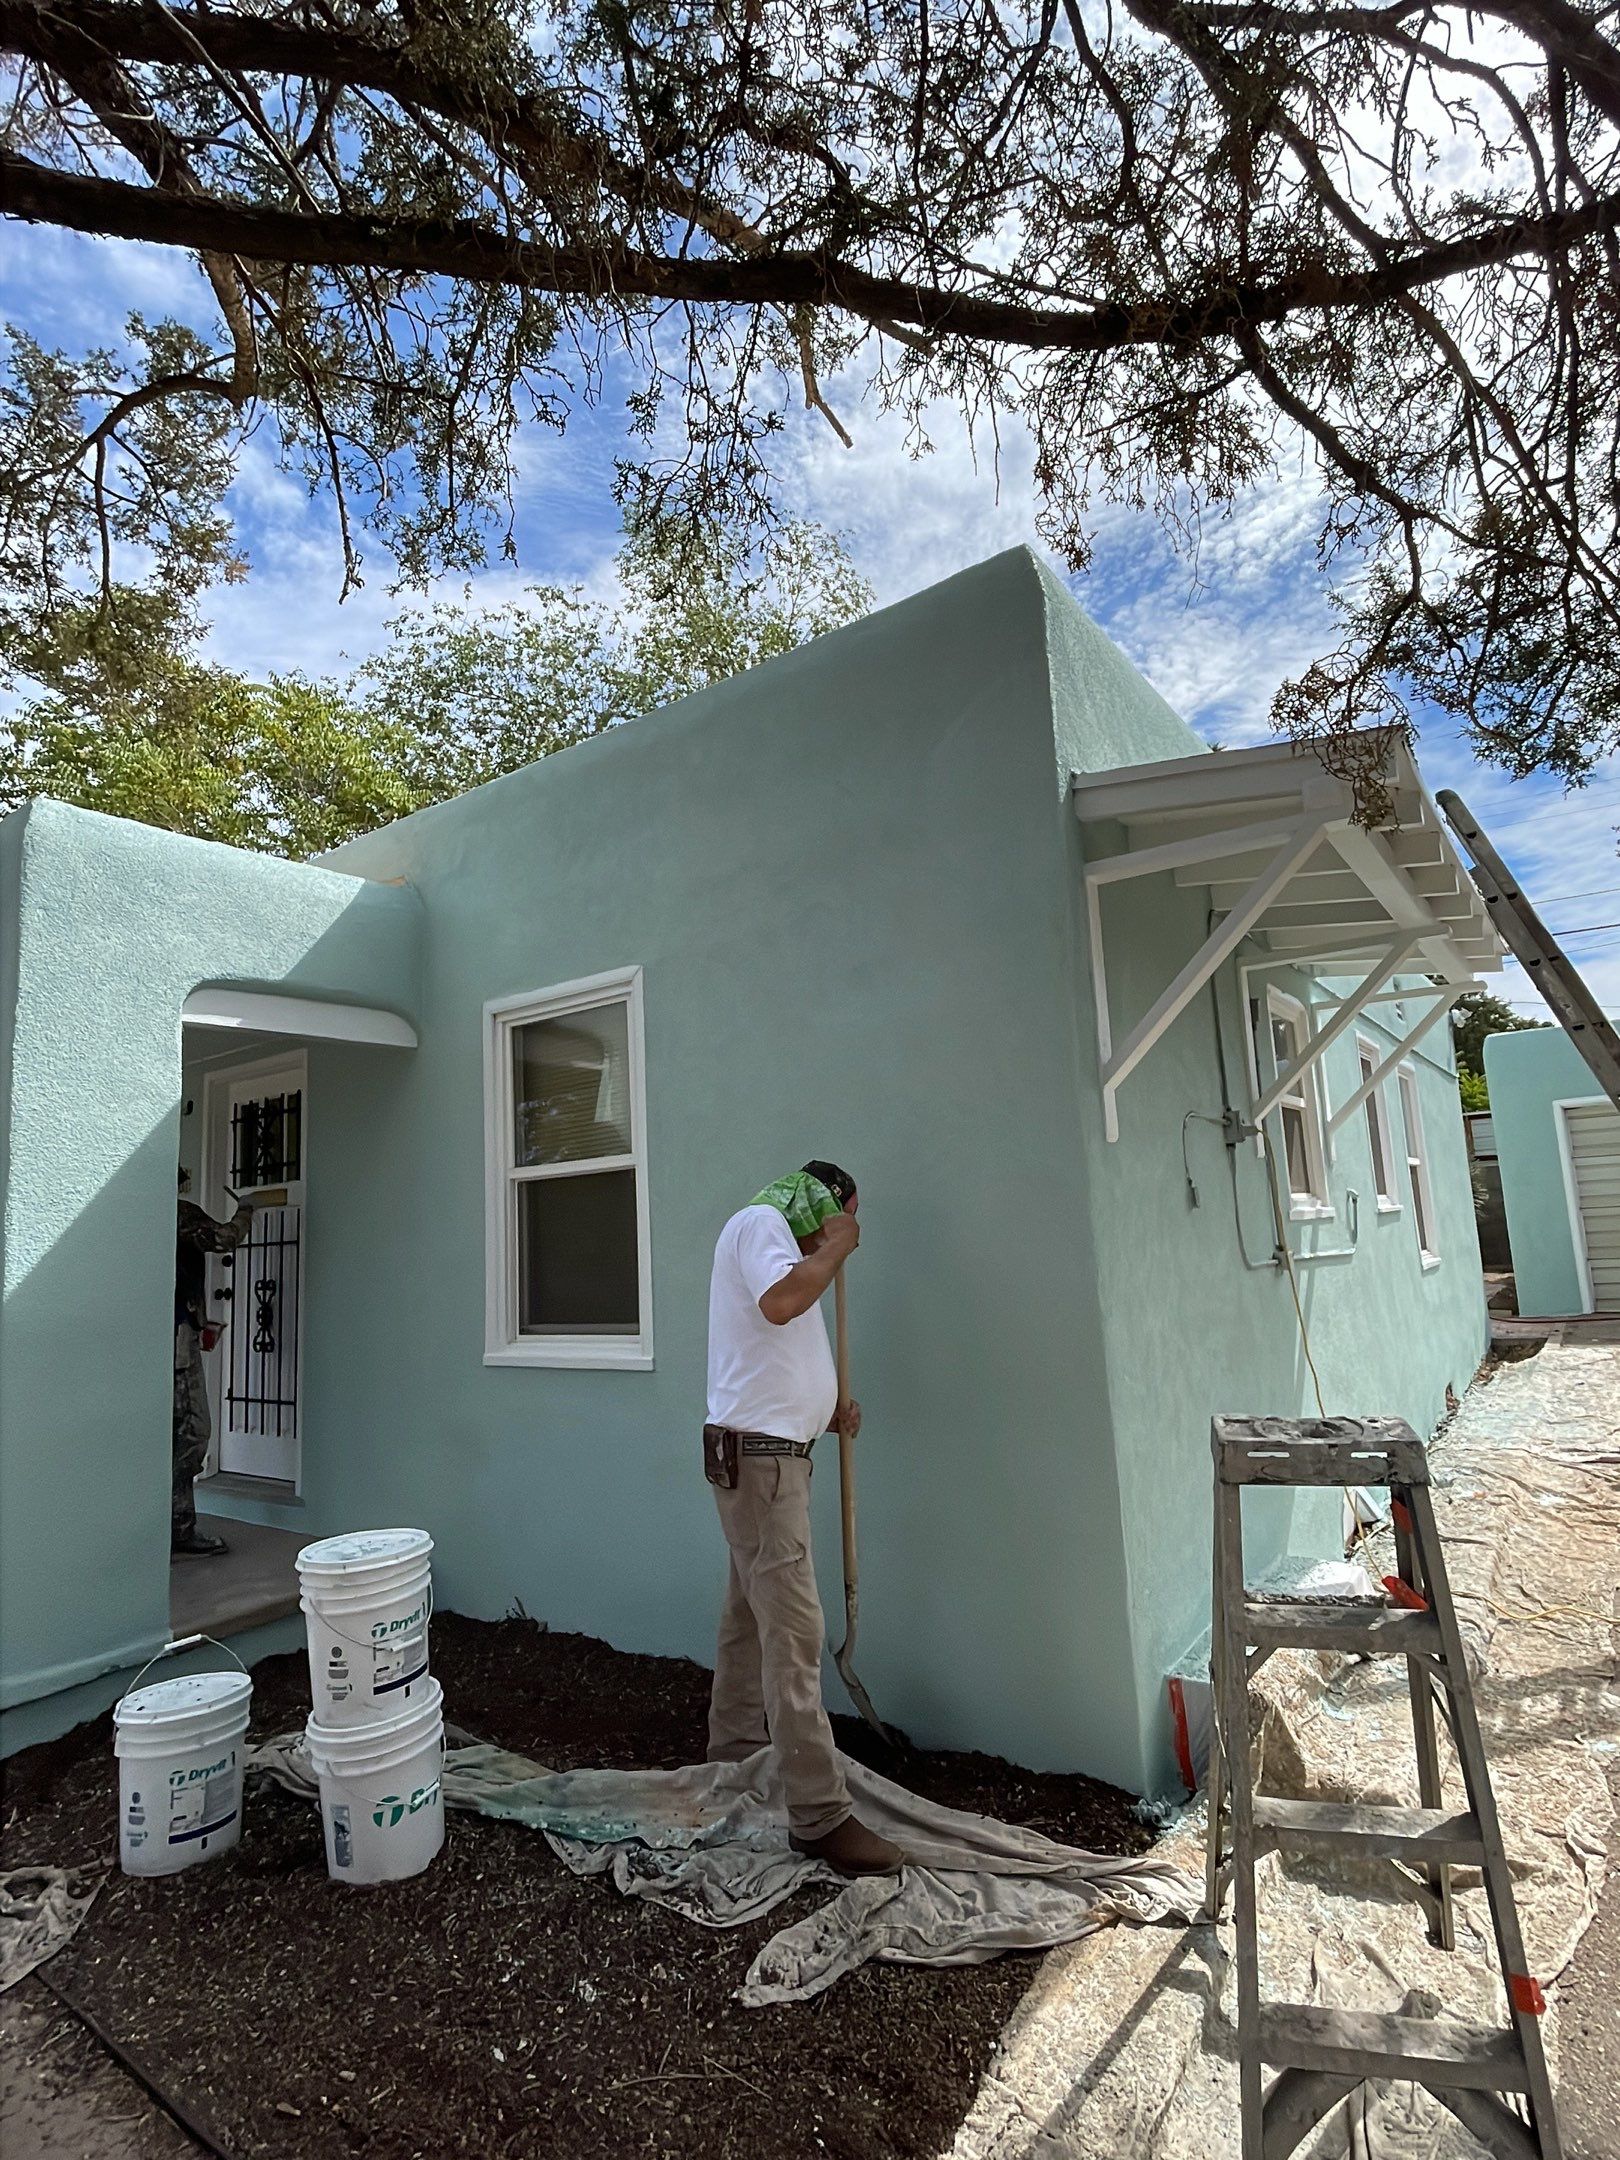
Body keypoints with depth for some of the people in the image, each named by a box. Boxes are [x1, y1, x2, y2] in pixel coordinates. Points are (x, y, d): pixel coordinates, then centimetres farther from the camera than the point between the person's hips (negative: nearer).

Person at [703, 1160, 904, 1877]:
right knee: (794, 1631, -9)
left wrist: (830, 1408, 14)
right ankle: (820, 1816, -3)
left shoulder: (785, 1247, 21)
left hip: (773, 1451, 11)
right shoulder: (760, 1220, -10)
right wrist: (836, 1248, -15)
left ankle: (735, 1756, 34)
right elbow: (781, 1302, -30)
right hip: (756, 1453, -11)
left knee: (751, 1616, 20)